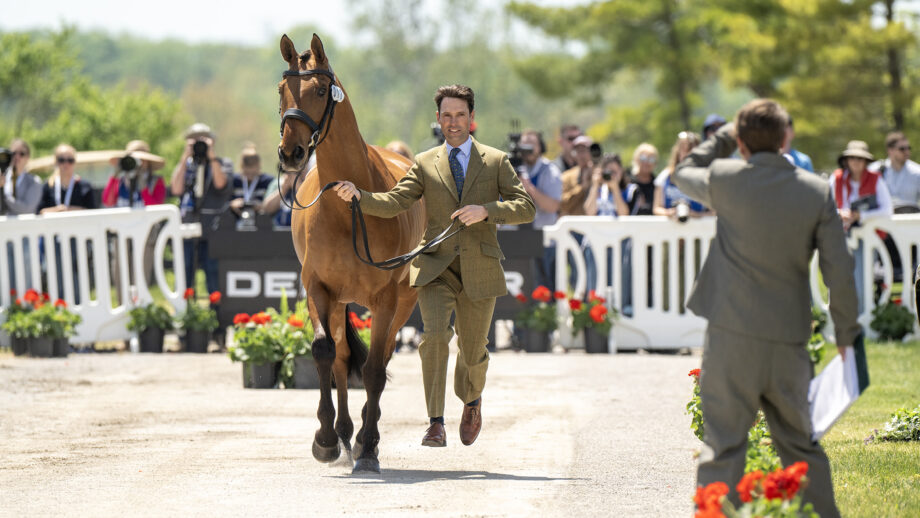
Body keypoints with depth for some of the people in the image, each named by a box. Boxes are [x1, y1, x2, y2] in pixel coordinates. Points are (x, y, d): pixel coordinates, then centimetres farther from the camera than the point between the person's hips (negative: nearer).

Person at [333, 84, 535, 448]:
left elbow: (526, 208, -1)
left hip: (480, 268, 0)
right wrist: (358, 196, -20)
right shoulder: (425, 164, 9)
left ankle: (472, 399, 43)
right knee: (434, 336, -22)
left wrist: (486, 210, -18)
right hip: (436, 266, 0)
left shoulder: (496, 162, 7)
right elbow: (393, 202, -1)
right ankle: (436, 425, -20)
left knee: (473, 352, 9)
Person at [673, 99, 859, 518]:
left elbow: (684, 174, 18)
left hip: (733, 333, -3)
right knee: (799, 440, 17)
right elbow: (839, 271, -1)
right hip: (790, 337, 3)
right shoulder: (816, 191, -2)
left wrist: (723, 137, 26)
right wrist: (846, 330, 10)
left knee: (723, 441, -1)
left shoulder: (726, 179, -7)